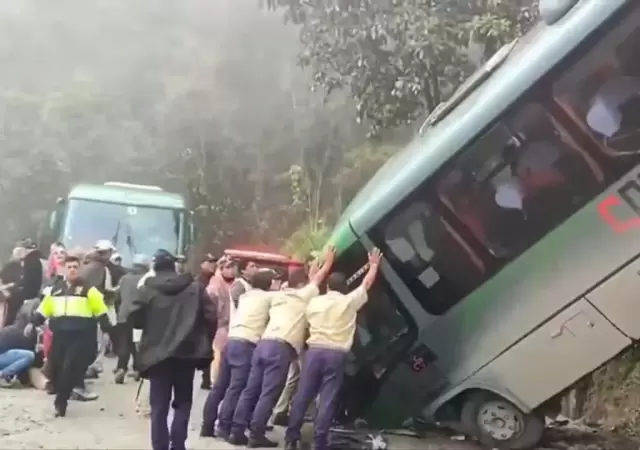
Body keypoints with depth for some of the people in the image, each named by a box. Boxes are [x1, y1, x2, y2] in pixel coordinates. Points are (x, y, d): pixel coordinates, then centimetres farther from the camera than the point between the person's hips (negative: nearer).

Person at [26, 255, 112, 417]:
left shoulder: (88, 289, 0)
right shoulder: (55, 288, 14)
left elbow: (100, 310, -1)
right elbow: (44, 309, 20)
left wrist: (106, 329, -5)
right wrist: (33, 323, 12)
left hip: (81, 335, -4)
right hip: (60, 334, 5)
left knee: (70, 368, -10)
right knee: (55, 368, 6)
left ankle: (60, 402, 1)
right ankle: (61, 397, 27)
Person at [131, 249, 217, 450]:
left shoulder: (147, 290, -1)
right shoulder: (195, 288, 3)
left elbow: (135, 318, -5)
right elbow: (210, 318, -2)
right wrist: (204, 344, 7)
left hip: (158, 354, -1)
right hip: (187, 353, 1)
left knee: (159, 406, 7)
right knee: (183, 403, 13)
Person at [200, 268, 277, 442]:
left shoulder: (246, 296, 22)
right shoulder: (267, 296, 2)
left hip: (232, 341, 8)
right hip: (246, 345, -8)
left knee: (220, 386, 10)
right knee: (236, 388, -5)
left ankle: (207, 426, 14)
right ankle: (224, 428, -5)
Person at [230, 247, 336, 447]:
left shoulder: (279, 296, 26)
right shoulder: (303, 295, 9)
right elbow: (318, 278, 22)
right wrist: (328, 261, 38)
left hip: (264, 343, 7)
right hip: (281, 348, -7)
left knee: (251, 390, 7)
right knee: (269, 394, -6)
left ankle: (237, 430, 8)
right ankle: (257, 435, -6)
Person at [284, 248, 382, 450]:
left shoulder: (314, 302, 10)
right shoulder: (349, 301, 3)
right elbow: (367, 283, 17)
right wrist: (374, 264, 32)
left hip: (314, 350, 2)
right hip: (336, 354, -2)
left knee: (303, 395, 7)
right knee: (327, 400, 0)